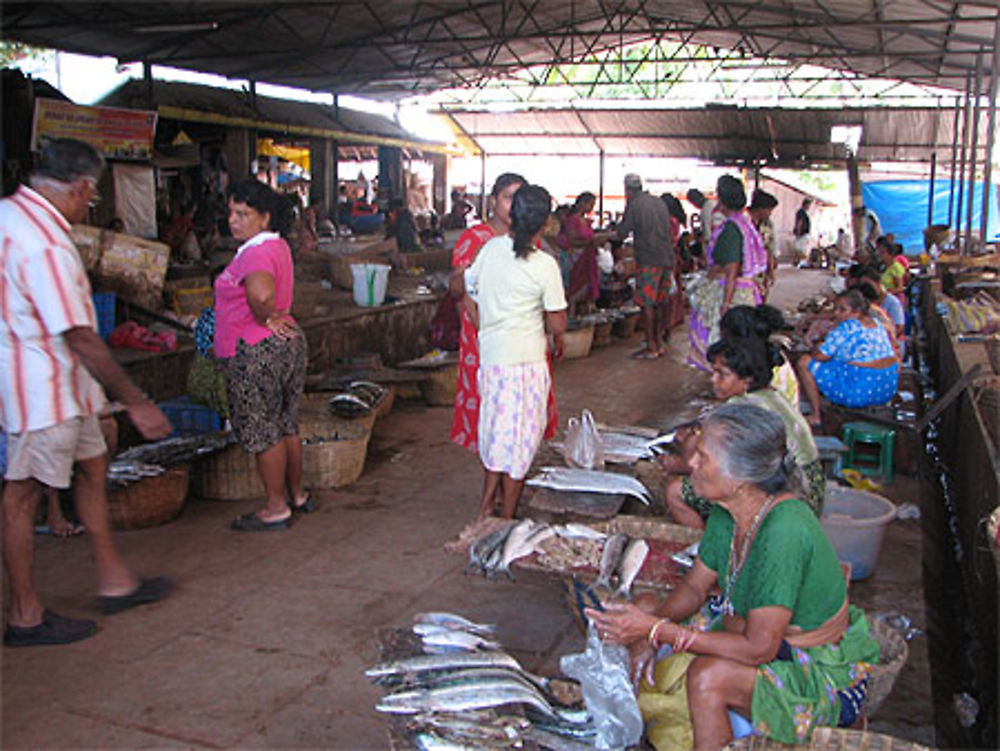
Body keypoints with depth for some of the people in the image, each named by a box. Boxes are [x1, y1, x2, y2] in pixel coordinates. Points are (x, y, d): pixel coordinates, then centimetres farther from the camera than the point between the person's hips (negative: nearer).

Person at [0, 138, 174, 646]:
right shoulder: (44, 243, -25)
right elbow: (79, 338, -26)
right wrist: (134, 402, -20)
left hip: (60, 382, 10)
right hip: (42, 388, -10)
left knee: (92, 468, 17)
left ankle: (114, 582, 29)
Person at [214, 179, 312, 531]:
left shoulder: (256, 252, -20)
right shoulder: (276, 245, 12)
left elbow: (261, 293, -40)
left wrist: (264, 319, -22)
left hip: (256, 352, -10)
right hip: (286, 343, 10)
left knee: (262, 430, 2)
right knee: (286, 424, 18)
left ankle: (276, 508, 11)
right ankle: (297, 495, 30)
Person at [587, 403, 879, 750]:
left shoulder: (784, 532, -34)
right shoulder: (728, 510, -8)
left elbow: (758, 648, -31)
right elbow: (694, 587, 3)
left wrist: (657, 630, -30)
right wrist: (651, 627, -16)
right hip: (758, 633, 9)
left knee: (707, 676, -33)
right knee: (644, 609, 2)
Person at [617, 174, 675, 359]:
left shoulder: (634, 205, -6)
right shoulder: (659, 203, 14)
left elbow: (621, 234, -2)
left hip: (649, 260, -7)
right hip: (667, 258, 7)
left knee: (647, 304, -2)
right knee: (661, 303, 14)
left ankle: (651, 347, 0)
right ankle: (659, 342, 20)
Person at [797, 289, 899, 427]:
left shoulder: (847, 328, -15)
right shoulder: (878, 325, 11)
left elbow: (820, 356, -17)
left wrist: (815, 349, 8)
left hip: (859, 393, -9)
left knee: (804, 362, -3)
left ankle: (815, 415, 2)